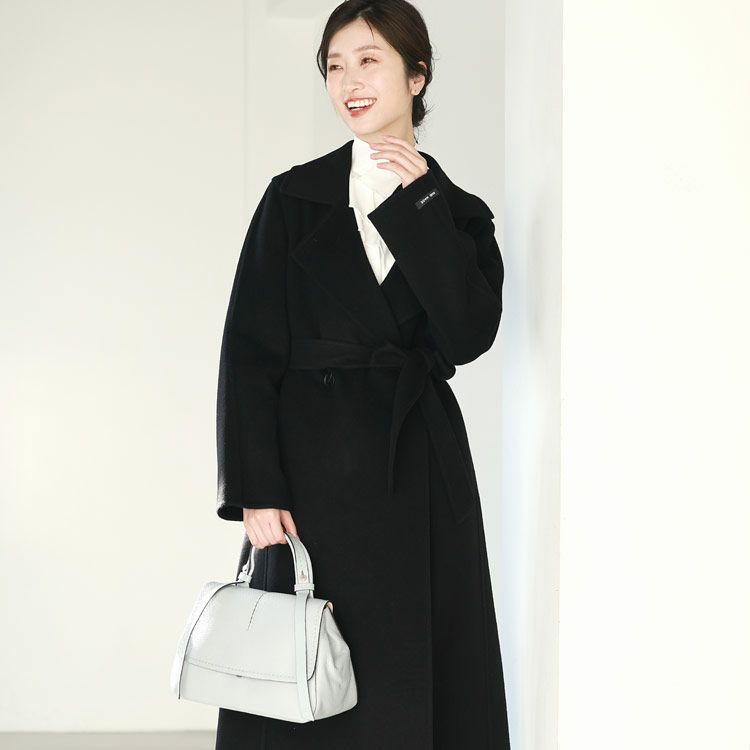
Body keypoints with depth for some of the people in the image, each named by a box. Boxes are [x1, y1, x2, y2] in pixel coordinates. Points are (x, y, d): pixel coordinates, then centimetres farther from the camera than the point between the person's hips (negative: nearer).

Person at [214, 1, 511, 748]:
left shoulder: (458, 212, 8)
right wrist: (255, 489, -12)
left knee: (420, 671, 5)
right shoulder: (295, 197, 3)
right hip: (316, 468, -2)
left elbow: (469, 334, -8)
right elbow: (249, 349, -3)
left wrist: (417, 205, -8)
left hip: (422, 471, 2)